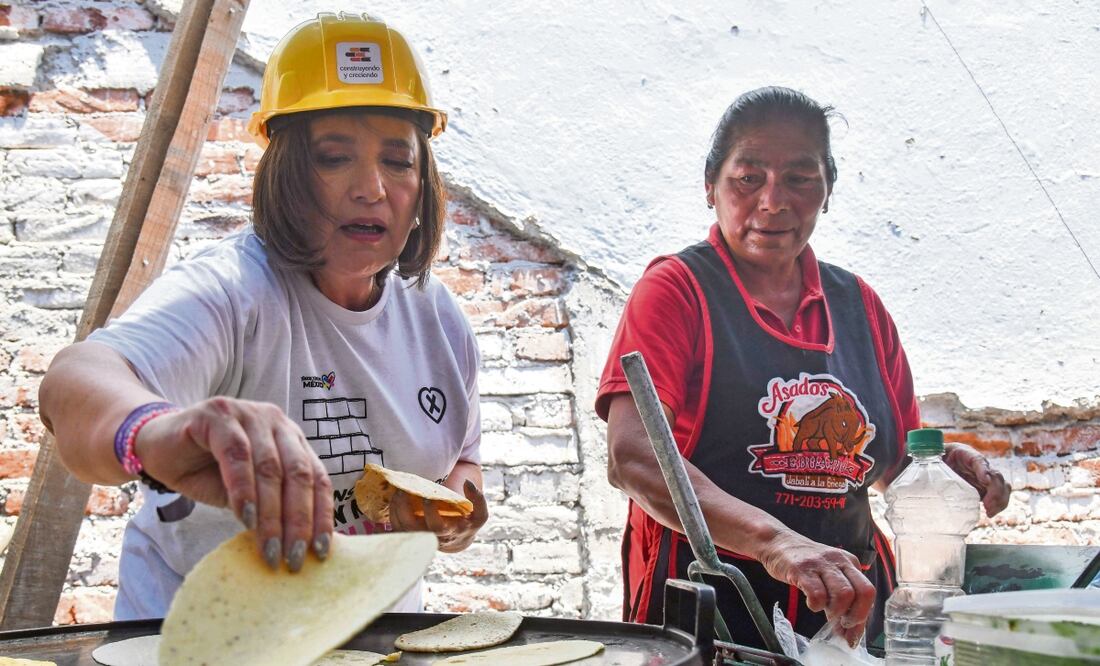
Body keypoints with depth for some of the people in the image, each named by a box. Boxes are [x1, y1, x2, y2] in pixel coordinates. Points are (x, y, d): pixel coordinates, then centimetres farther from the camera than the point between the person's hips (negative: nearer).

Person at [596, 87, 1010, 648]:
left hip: (848, 614, 5)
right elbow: (631, 458, -16)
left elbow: (895, 461, 23)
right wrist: (774, 541, -28)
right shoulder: (676, 289, -3)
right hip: (701, 615, -5)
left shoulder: (858, 305, 13)